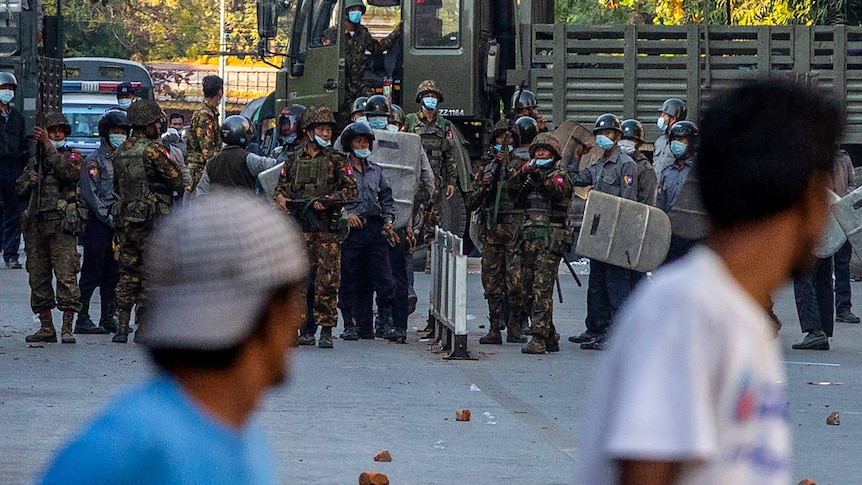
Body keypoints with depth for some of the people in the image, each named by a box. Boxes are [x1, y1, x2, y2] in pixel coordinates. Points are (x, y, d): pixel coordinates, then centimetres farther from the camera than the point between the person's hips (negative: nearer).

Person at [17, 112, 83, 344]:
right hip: (36, 224, 6)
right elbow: (20, 190, 22)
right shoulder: (35, 161, 19)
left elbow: (67, 172, -18)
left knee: (66, 275, -11)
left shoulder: (71, 156, 5)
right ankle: (46, 328, 12)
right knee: (38, 277, 6)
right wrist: (31, 182, 1)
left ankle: (67, 327, -13)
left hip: (61, 223, -6)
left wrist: (47, 145, -18)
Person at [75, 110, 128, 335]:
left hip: (117, 222, 7)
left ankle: (108, 318, 14)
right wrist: (109, 219, -15)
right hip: (97, 222, -7)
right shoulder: (94, 161, -5)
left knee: (113, 273, 8)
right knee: (92, 272, -7)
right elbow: (90, 194, -12)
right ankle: (82, 319, -6)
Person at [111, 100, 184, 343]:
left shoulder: (120, 152, 10)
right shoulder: (153, 149, -13)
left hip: (124, 220, 7)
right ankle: (144, 327, -1)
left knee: (128, 274, 11)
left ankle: (122, 327, 9)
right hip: (151, 221, -7)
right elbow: (177, 181, -11)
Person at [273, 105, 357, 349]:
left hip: (327, 230, -3)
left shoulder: (336, 160, 5)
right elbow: (280, 187, 19)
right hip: (299, 229, 3)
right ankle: (305, 330, 9)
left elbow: (351, 190, 0)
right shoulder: (293, 160, 12)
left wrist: (328, 200, -14)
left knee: (328, 282, -6)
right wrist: (281, 198, -3)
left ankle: (326, 331, -3)